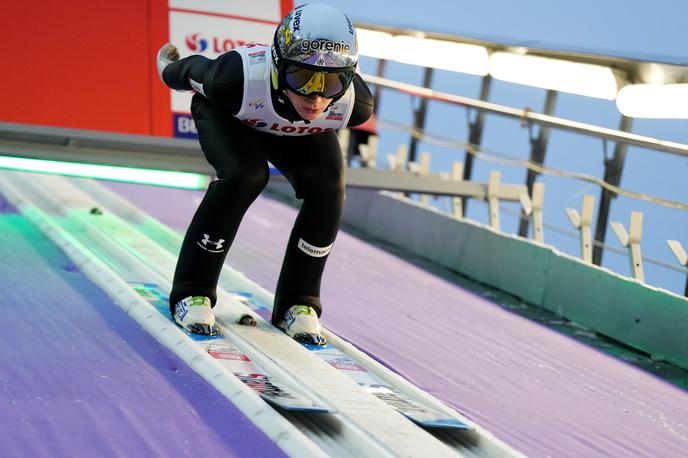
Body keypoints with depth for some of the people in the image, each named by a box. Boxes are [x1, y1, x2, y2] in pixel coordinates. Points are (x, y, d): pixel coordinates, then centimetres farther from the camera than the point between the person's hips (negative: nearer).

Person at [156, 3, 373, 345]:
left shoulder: (355, 104, -38)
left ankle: (297, 303, -3)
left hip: (301, 131, 3)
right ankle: (192, 293, -13)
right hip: (227, 113, -3)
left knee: (327, 190, -20)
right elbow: (197, 71, -21)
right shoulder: (238, 79, -46)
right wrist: (171, 70, 1)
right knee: (243, 176, -29)